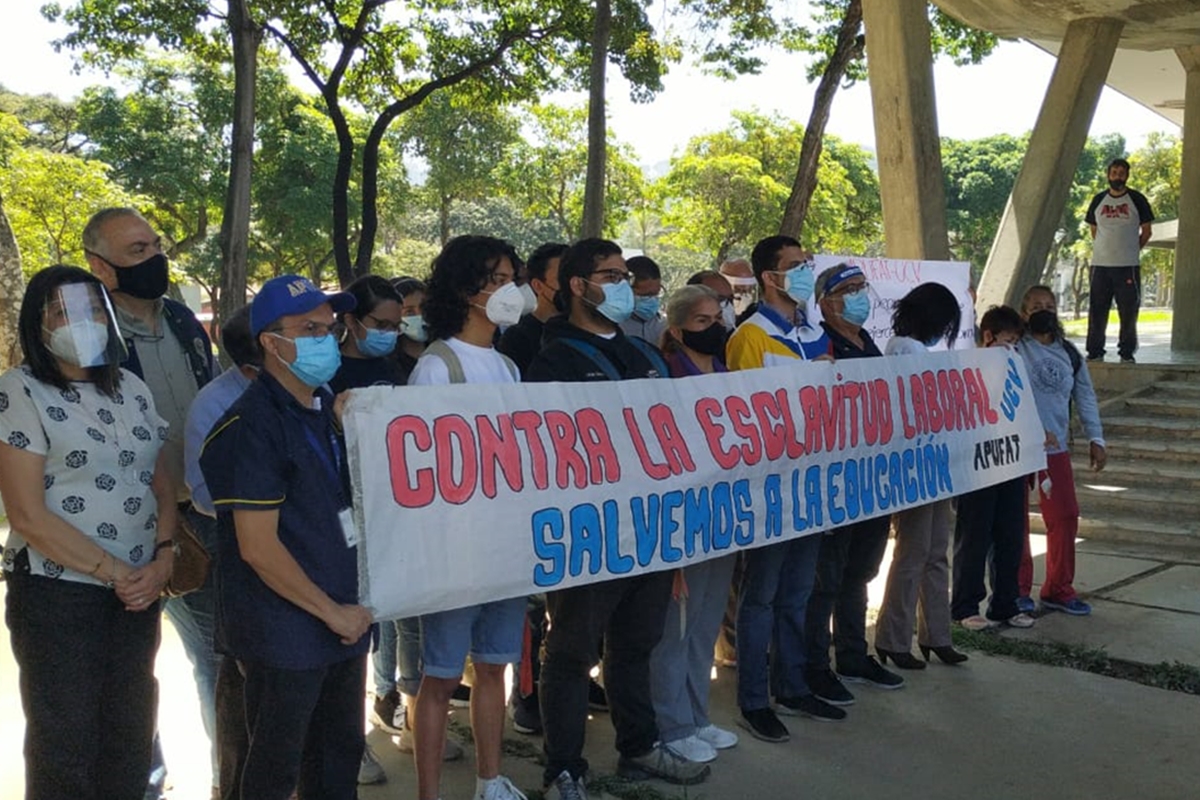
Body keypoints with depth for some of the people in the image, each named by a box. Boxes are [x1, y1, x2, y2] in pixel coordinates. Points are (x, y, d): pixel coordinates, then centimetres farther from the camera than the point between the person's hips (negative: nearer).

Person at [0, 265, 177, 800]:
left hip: (138, 593, 5)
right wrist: (114, 571, -14)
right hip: (57, 595, -5)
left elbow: (161, 487, 11)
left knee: (131, 738, 14)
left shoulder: (133, 389, 9)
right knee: (65, 747, 7)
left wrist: (161, 559, -6)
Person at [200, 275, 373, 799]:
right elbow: (258, 547, -20)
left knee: (340, 757, 18)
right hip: (284, 634, -7)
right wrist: (332, 613, -13)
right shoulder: (252, 427, -16)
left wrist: (353, 608, 10)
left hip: (344, 622, 7)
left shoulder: (328, 408, 9)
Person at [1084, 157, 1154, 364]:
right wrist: (1103, 249, 9)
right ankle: (1095, 352, 12)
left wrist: (1132, 250, 1)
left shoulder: (1137, 200, 2)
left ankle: (1127, 354, 7)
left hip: (1128, 265, -2)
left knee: (1128, 312, 0)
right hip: (1100, 264, 2)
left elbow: (1146, 231, 6)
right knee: (1097, 310, 5)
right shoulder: (1098, 200, 9)